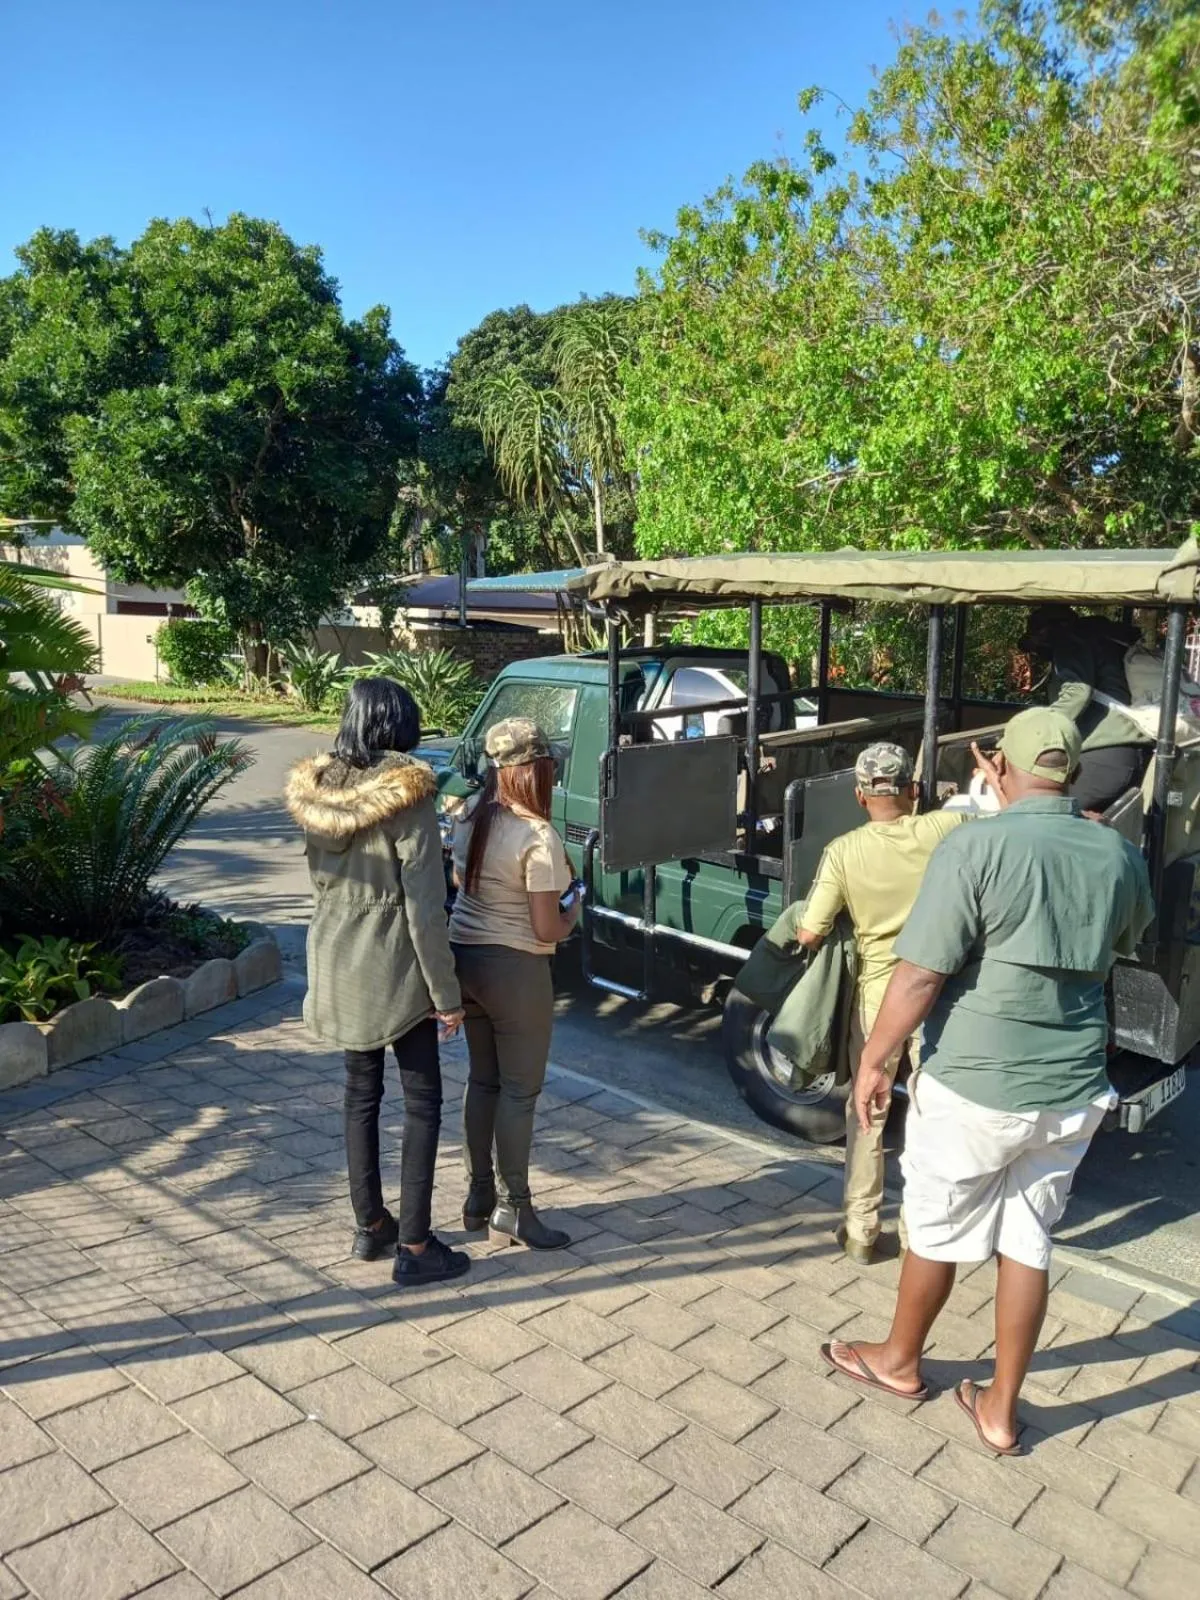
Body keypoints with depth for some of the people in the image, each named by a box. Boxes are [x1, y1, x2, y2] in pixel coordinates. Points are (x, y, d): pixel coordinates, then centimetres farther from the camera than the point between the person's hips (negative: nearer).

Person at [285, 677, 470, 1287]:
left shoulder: (313, 788, 1)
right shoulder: (406, 792, -19)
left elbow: (319, 881, 11)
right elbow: (424, 906, -18)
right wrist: (446, 994, -12)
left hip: (335, 962, 7)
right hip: (393, 967, -6)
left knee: (361, 1093, 19)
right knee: (422, 1101, 6)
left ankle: (370, 1226, 31)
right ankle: (414, 1246, 12)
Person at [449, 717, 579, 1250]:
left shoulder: (470, 815, 2)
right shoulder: (538, 838, -20)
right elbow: (547, 930, -17)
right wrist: (573, 910, 2)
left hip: (464, 956, 8)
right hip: (515, 969, -8)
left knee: (482, 1078, 19)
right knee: (519, 1090, 5)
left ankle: (478, 1196, 30)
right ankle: (512, 1210, 15)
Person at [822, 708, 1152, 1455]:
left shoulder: (976, 848, -19)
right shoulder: (1120, 855, -1)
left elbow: (921, 975, -19)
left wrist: (874, 1060, -5)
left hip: (975, 1086, -5)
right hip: (1073, 1090, 5)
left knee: (936, 1231, 16)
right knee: (1029, 1243, 17)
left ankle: (900, 1361, 38)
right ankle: (1001, 1409, 30)